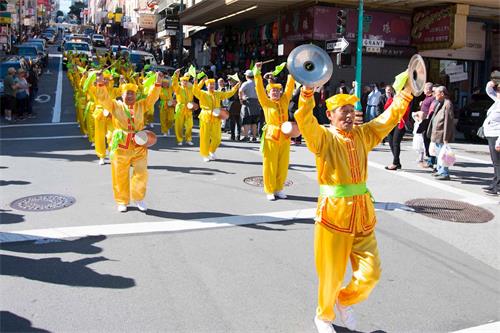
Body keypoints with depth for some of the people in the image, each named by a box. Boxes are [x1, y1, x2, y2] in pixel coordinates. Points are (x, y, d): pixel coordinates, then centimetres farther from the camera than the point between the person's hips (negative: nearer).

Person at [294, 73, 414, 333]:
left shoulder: (363, 135, 10)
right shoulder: (323, 137, -6)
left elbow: (390, 117, 12)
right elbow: (304, 120, -23)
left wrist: (406, 92, 4)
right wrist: (308, 92, -35)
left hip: (363, 214, 5)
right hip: (333, 213, -5)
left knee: (370, 273, 6)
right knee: (331, 275, 9)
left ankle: (345, 301, 36)